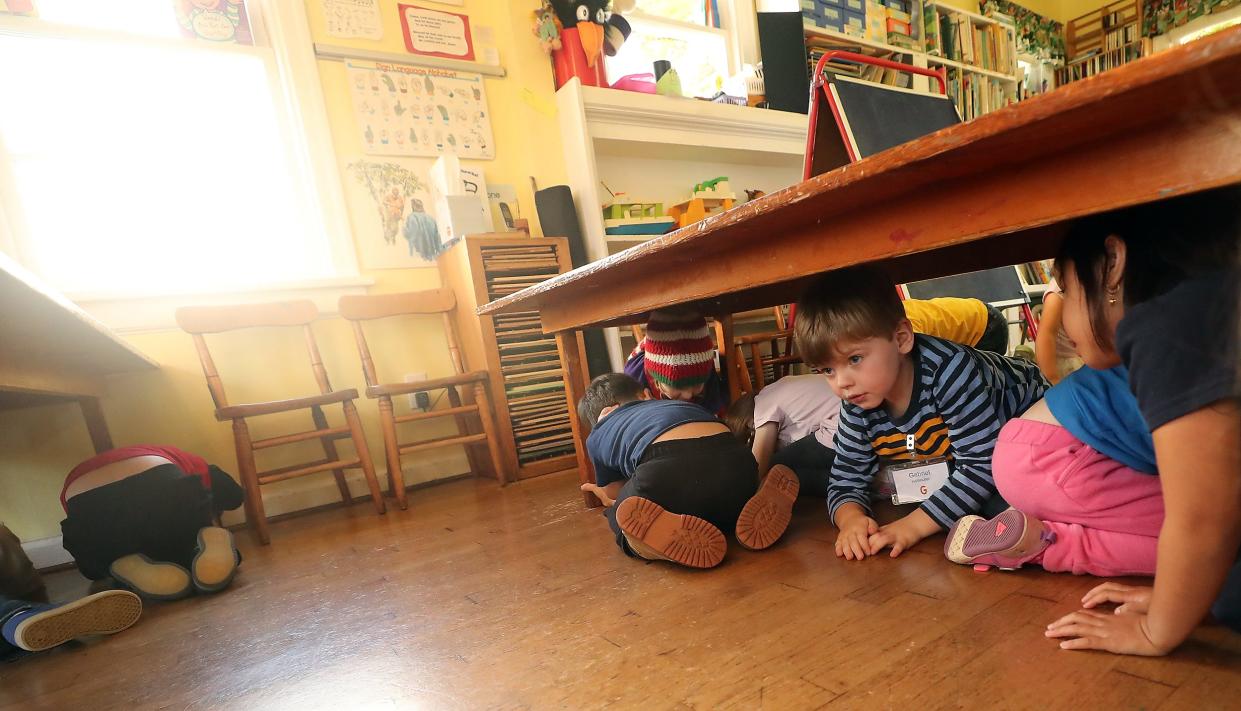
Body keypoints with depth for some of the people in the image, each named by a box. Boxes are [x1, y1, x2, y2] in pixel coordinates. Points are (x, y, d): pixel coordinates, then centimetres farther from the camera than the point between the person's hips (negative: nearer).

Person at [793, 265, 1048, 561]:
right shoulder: (858, 407, -20)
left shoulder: (950, 371, -37)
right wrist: (851, 519, -34)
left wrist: (914, 525, -37)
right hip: (945, 465, 6)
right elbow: (846, 480, -12)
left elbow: (981, 465, -35)